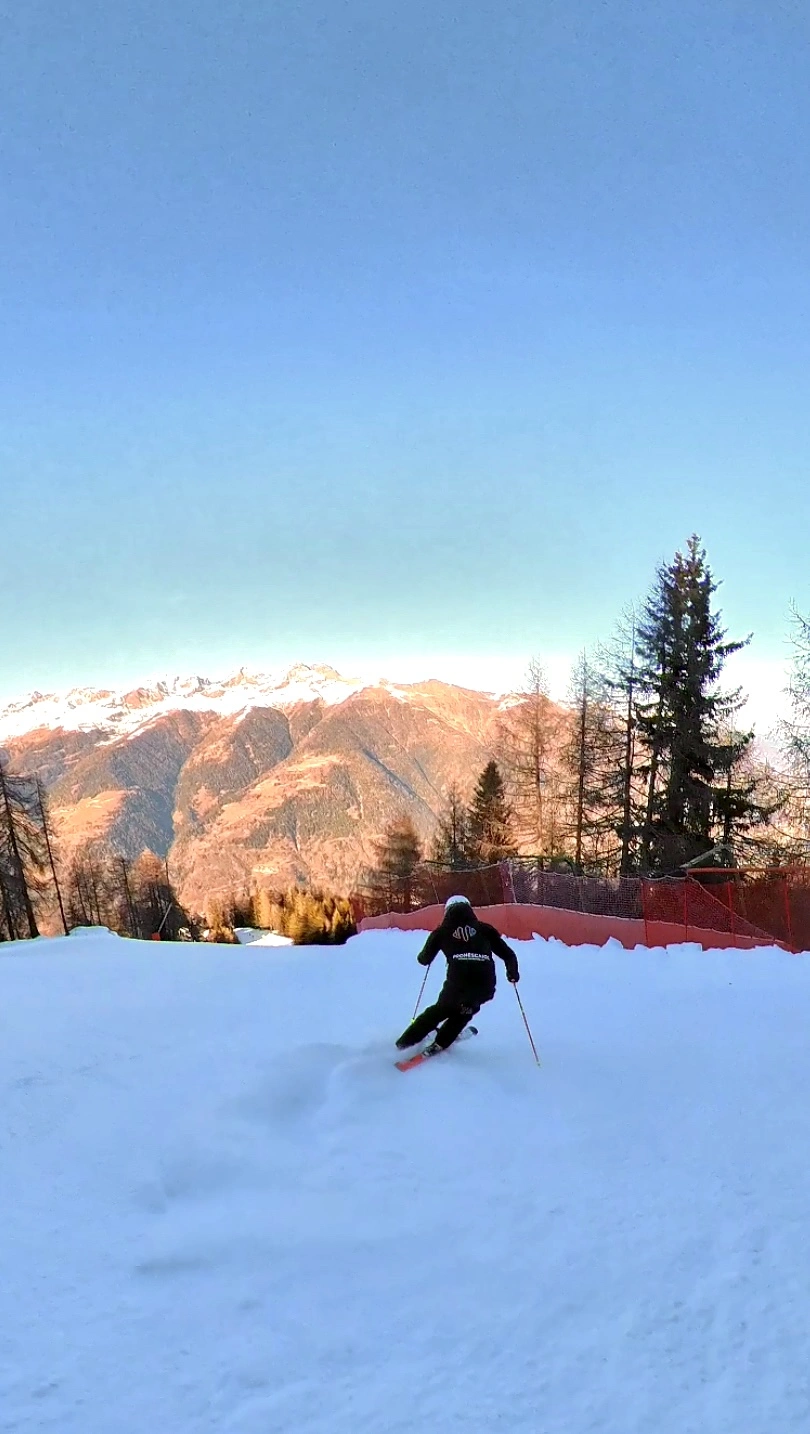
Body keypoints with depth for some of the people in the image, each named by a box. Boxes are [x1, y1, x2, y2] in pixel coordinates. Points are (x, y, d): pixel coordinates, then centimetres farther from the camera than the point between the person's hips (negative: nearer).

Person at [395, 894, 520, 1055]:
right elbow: (508, 954, 15)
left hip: (457, 984, -1)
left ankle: (405, 1043, 22)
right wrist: (512, 973, 28)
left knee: (439, 1011, 23)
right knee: (461, 1015, 28)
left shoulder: (442, 931, 15)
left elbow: (424, 959, 24)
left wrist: (421, 957, 44)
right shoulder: (484, 929, 17)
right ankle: (439, 1044, 17)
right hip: (485, 985, 1)